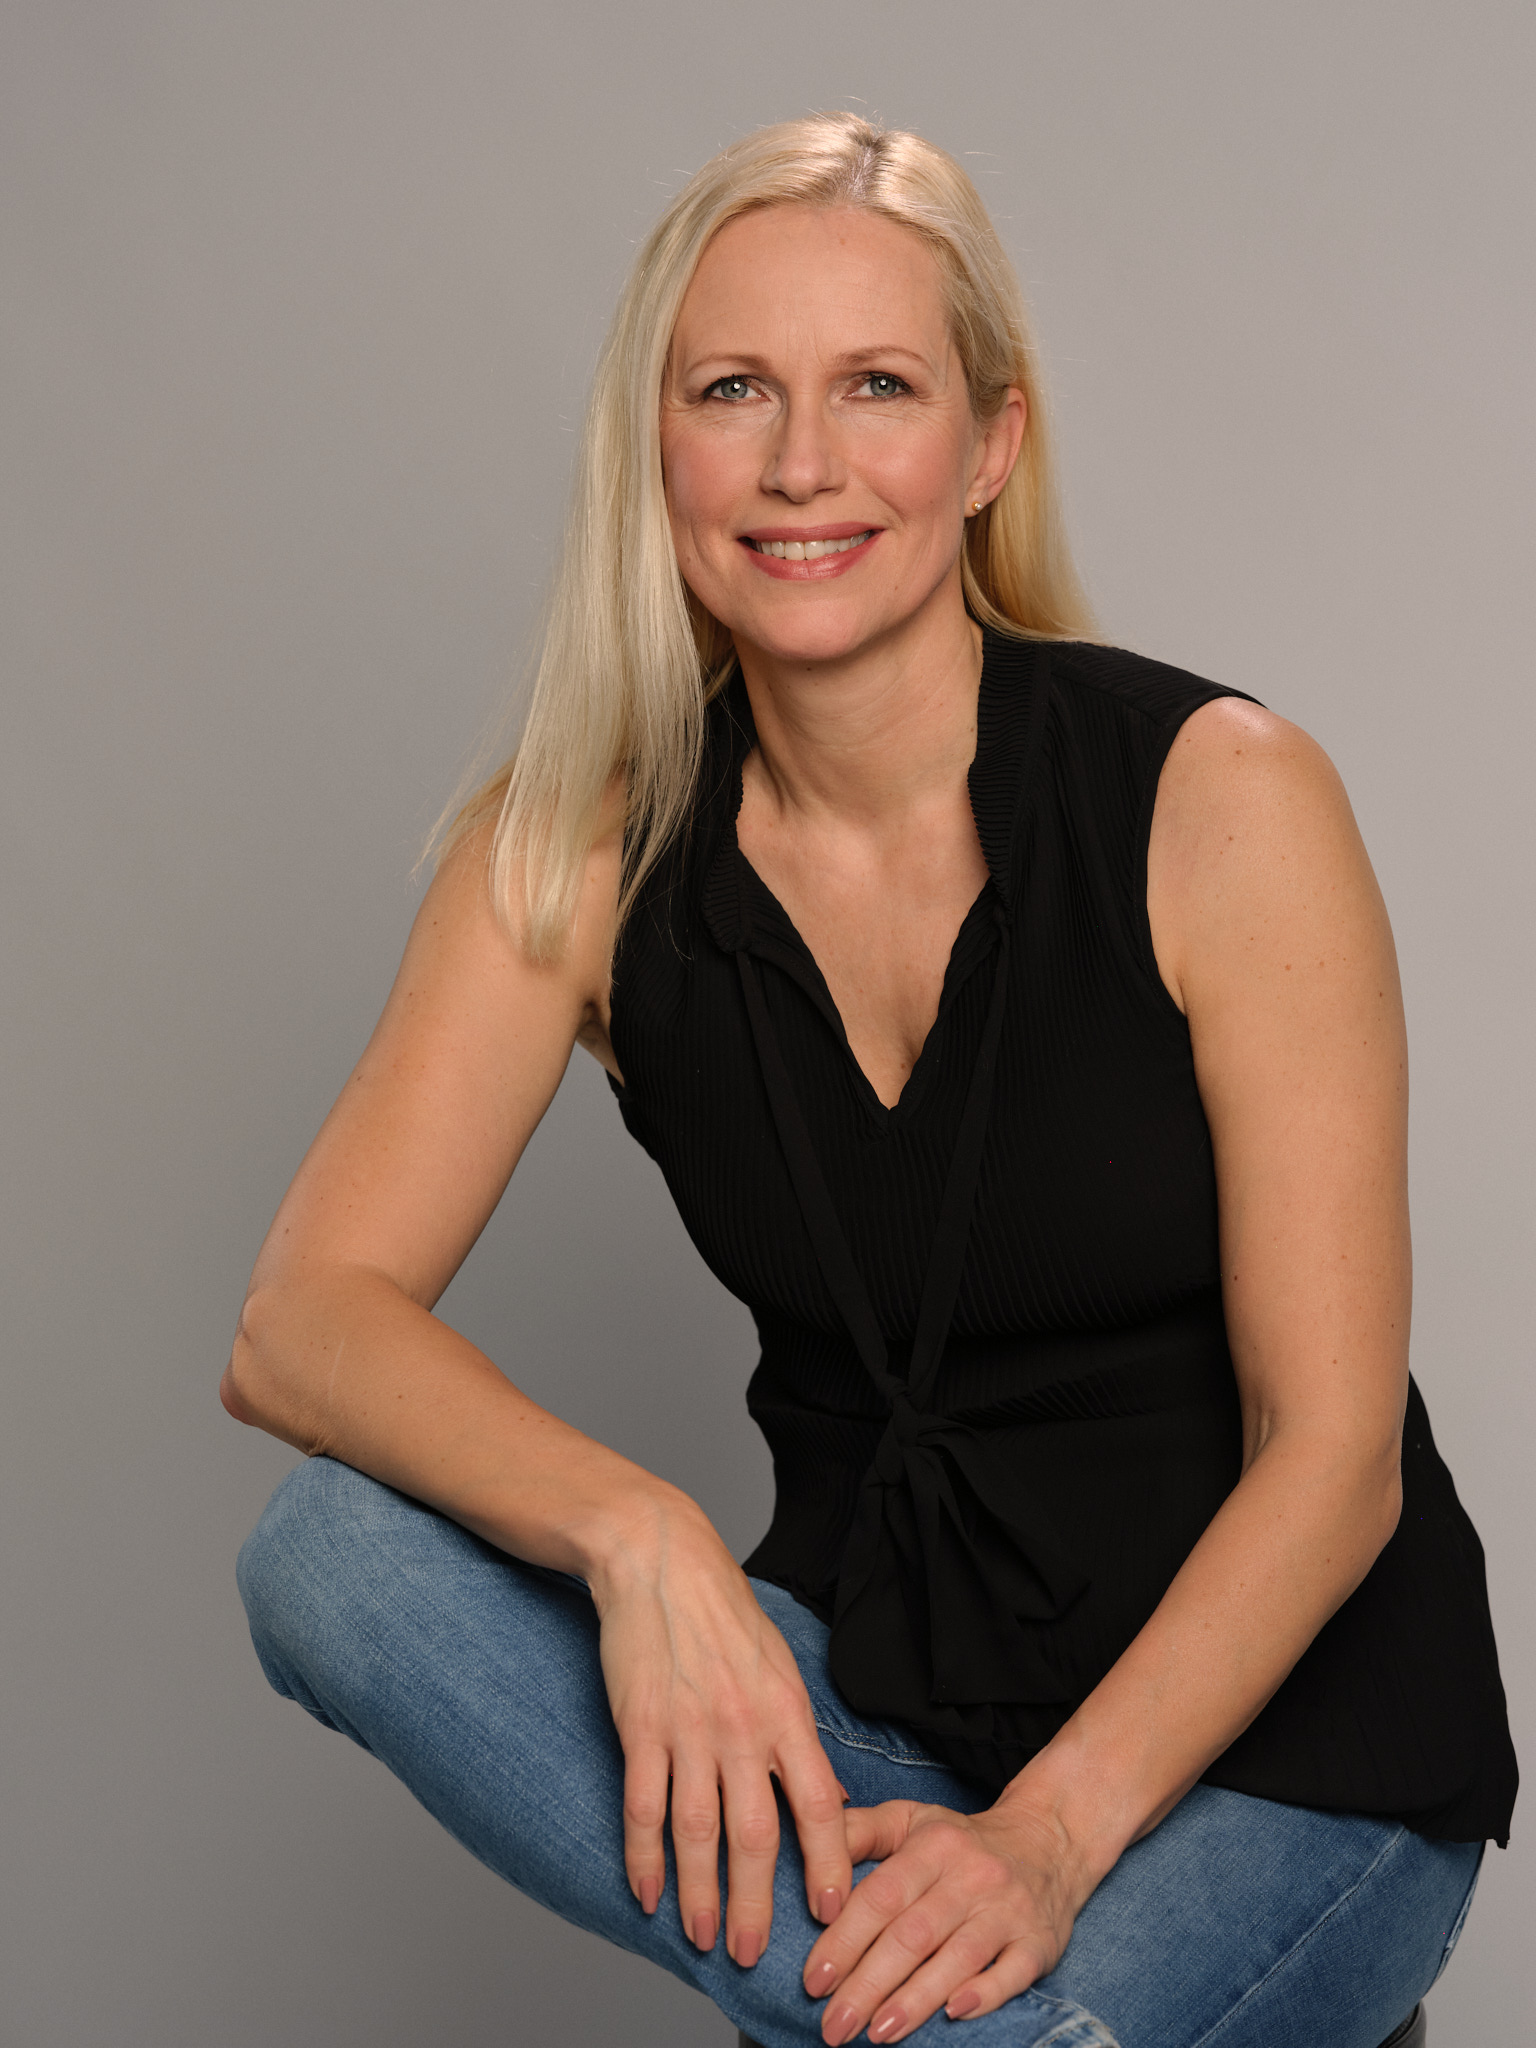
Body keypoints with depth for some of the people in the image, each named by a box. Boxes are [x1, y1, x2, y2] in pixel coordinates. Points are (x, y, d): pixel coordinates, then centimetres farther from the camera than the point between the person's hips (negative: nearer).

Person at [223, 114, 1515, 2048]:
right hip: (866, 1693, 4)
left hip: (1272, 1733, -4)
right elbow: (300, 1323, -13)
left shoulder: (1219, 798, -14)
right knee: (330, 1555, -21)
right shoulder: (577, 851, -4)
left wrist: (1052, 1833, -26)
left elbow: (1334, 1448, -14)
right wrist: (632, 1530, -31)